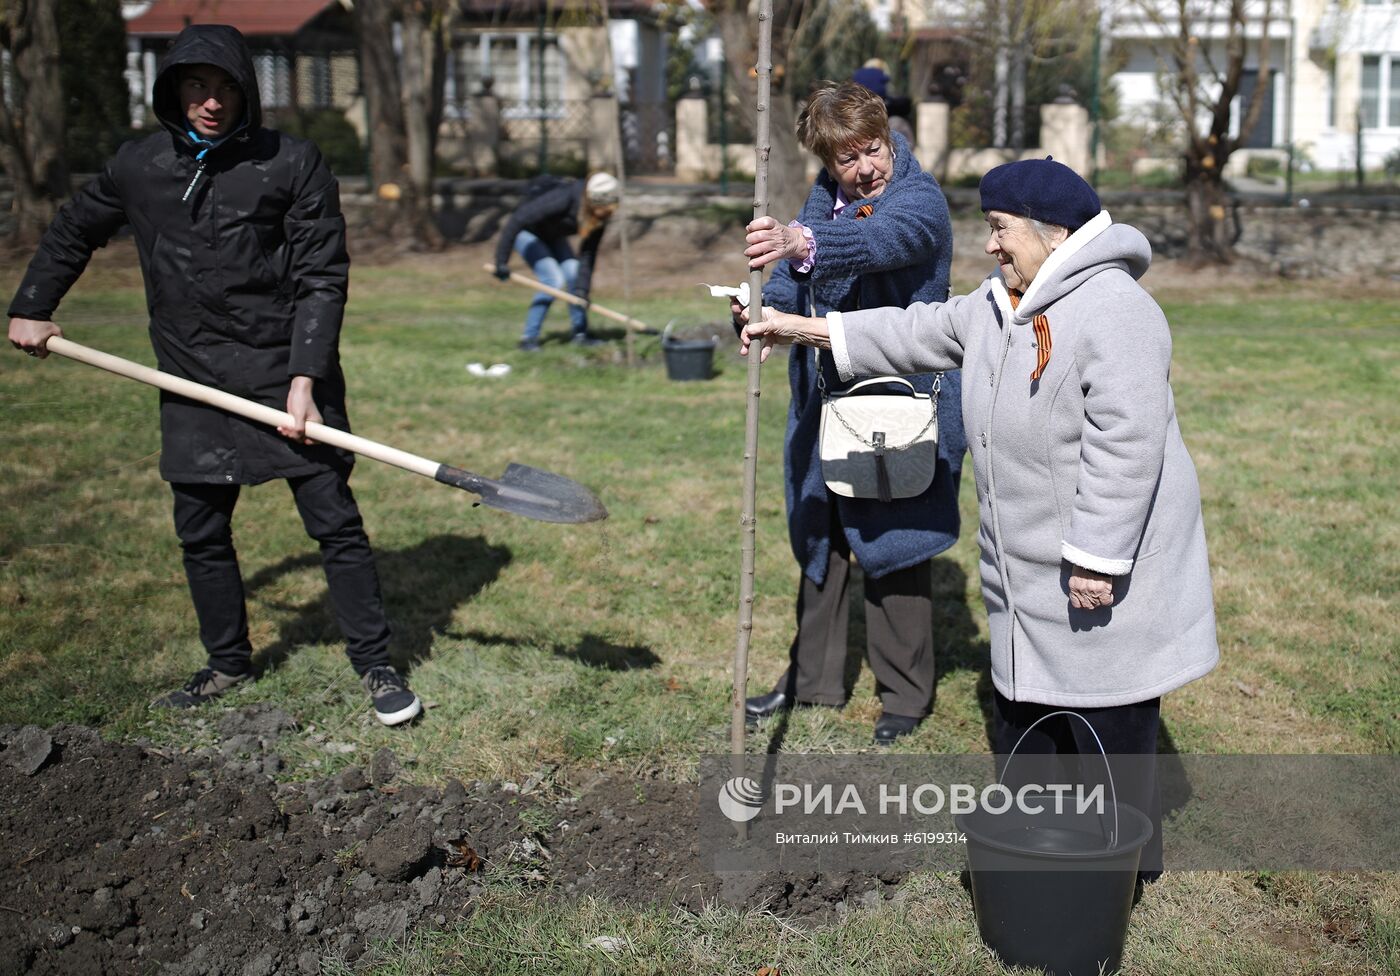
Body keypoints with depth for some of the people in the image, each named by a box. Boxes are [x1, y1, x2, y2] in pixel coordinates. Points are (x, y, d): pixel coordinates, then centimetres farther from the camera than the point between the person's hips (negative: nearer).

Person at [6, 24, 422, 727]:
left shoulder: (292, 164, -7)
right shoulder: (138, 167, 3)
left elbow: (322, 279, -9)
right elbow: (72, 233, 22)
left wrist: (304, 379, -16)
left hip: (287, 376, -4)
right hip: (193, 381, 4)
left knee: (335, 522, -3)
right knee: (200, 531, 10)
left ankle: (375, 666, 9)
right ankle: (228, 661, 28)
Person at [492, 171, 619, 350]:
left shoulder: (600, 218, -20)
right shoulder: (562, 199, -39)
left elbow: (588, 255, -16)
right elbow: (517, 220, -36)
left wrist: (583, 288, -27)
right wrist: (502, 261, -35)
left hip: (552, 236, 6)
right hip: (527, 233, -6)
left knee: (575, 275, -11)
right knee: (553, 280, -20)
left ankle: (581, 335, 1)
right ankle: (528, 338, -11)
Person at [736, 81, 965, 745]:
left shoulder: (921, 201, -17)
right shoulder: (824, 196, 5)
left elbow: (879, 239, -39)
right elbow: (796, 281, 4)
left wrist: (801, 243, -57)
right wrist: (767, 304, -19)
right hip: (825, 397, 7)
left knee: (891, 542, 4)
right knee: (819, 535, 17)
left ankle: (905, 691, 22)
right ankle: (813, 677, 33)